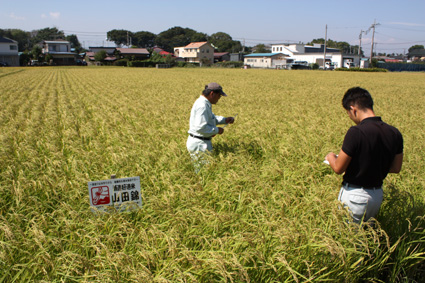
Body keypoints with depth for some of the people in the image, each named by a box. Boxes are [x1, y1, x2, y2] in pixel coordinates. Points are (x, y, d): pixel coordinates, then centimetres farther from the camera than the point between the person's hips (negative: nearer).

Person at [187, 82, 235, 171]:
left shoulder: (205, 103, 12)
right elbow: (200, 127, -29)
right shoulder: (202, 106, -22)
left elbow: (211, 118, 26)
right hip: (199, 144, -10)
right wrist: (217, 130, -16)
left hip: (201, 142, 10)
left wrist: (225, 120, 11)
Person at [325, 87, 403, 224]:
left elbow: (338, 168, -16)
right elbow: (396, 168, 9)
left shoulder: (356, 132, -22)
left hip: (354, 196, -6)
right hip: (378, 195, 7)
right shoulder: (395, 133, -2)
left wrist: (330, 156, 4)